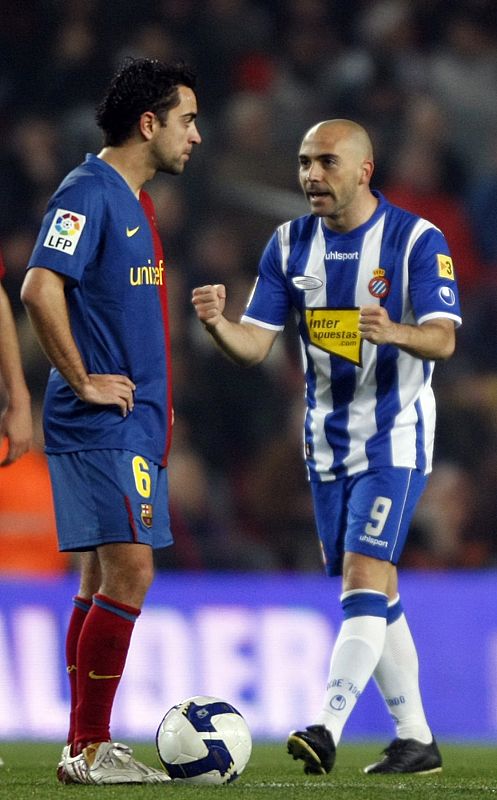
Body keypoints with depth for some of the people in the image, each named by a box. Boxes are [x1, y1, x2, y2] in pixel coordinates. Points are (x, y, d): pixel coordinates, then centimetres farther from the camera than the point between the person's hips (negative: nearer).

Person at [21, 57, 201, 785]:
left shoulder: (134, 200, 17)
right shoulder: (89, 193, -14)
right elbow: (40, 288, -26)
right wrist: (83, 382, -19)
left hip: (133, 424, 10)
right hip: (101, 426, -10)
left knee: (104, 576, 10)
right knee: (128, 572, -12)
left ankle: (87, 747, 13)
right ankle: (90, 749, -9)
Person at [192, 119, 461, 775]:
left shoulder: (417, 240, -10)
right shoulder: (291, 244, 4)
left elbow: (443, 338, -19)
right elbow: (255, 345, 1)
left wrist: (395, 332, -41)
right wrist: (217, 325, -22)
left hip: (394, 438, -6)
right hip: (328, 442, 6)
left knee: (365, 578, -17)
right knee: (372, 596, 8)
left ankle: (327, 729, -24)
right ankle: (416, 739, 16)